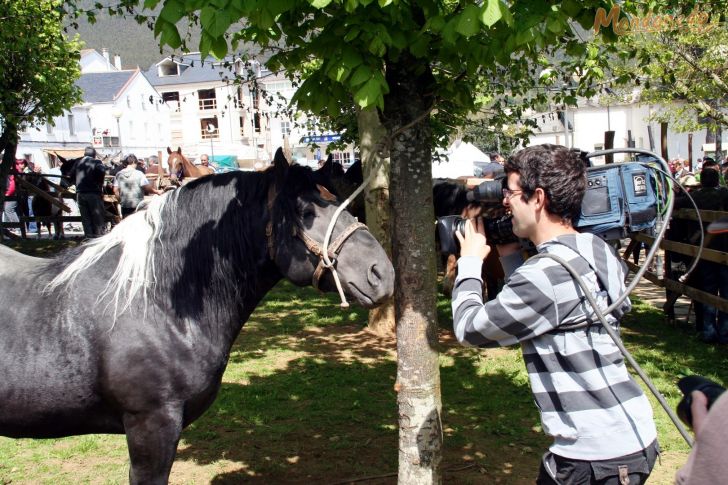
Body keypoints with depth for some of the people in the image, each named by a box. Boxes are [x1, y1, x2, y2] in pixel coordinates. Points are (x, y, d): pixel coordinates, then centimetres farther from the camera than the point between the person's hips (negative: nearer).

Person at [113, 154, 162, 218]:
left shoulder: (119, 174, 2)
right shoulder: (139, 174, -9)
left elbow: (115, 190, 2)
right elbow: (147, 188, -12)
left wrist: (120, 199, 15)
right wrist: (157, 191, 2)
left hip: (124, 206, 3)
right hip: (138, 205, -3)